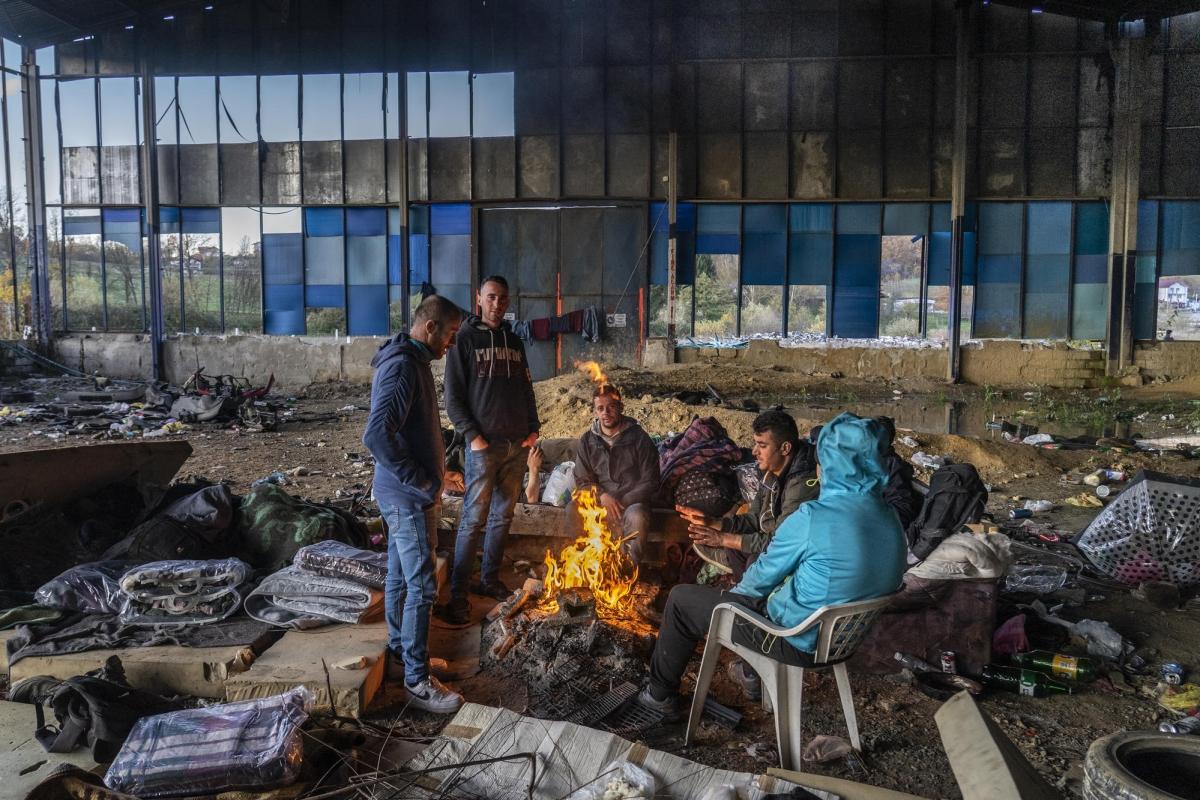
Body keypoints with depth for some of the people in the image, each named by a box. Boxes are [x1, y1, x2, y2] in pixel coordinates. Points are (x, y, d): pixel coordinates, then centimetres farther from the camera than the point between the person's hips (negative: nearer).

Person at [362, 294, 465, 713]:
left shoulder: (410, 361, 11)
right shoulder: (403, 366, -21)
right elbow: (376, 436, -30)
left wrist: (430, 476, 13)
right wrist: (422, 483, -22)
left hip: (405, 494, 10)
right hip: (408, 496, -10)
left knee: (400, 576, 20)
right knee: (422, 585, -3)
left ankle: (399, 650, 34)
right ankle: (417, 680, 6)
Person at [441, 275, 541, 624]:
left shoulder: (515, 343, 15)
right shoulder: (465, 340, -2)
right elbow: (453, 397, -6)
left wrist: (533, 428, 7)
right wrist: (472, 435, -14)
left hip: (517, 445, 6)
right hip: (484, 445, -6)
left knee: (503, 515, 11)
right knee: (474, 518, -6)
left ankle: (489, 579, 23)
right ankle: (457, 593, 0)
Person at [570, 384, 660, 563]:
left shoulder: (639, 438, -2)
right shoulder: (587, 441, 8)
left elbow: (649, 483, -3)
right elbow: (582, 481, 8)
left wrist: (621, 503, -14)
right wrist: (602, 495, -12)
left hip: (631, 501, -3)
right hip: (599, 501, 3)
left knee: (636, 517, -37)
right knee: (573, 509, -28)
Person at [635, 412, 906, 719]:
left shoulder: (812, 518, -27)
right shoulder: (891, 520, -5)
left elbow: (764, 575, -12)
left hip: (798, 641, -7)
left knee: (681, 599, 9)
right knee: (753, 581, 32)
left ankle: (661, 695, 26)